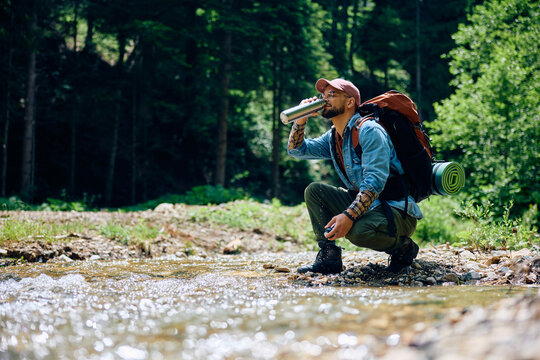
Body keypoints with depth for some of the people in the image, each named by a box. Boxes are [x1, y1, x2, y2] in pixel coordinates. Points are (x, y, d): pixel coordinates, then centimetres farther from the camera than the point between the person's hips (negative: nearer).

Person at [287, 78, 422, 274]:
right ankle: (329, 256, -5)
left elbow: (375, 181, -27)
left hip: (398, 210, -8)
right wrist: (301, 119, 1)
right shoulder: (332, 137, 12)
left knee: (358, 230, -37)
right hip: (363, 205, 8)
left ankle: (402, 246, -6)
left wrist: (349, 215, -37)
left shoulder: (369, 131, -16)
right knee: (313, 190, -1)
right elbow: (296, 149, 19)